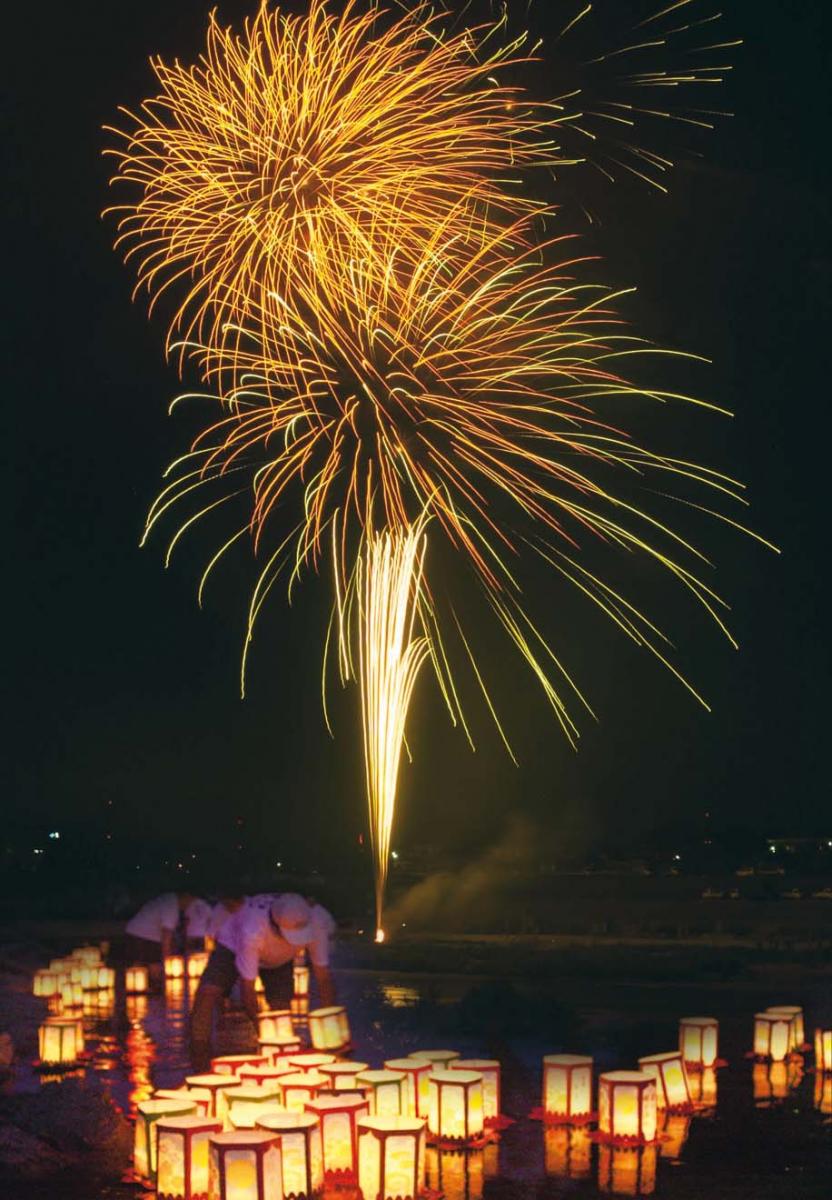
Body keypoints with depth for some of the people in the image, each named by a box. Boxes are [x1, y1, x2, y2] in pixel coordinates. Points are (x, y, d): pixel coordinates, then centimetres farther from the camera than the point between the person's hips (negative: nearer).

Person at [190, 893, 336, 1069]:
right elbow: (247, 990, -34)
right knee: (207, 993, -25)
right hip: (233, 946, -3)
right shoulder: (252, 931, -44)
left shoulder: (315, 923, -36)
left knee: (282, 1006, -18)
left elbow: (324, 978, -24)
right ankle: (200, 1070, -19)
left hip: (279, 959, 3)